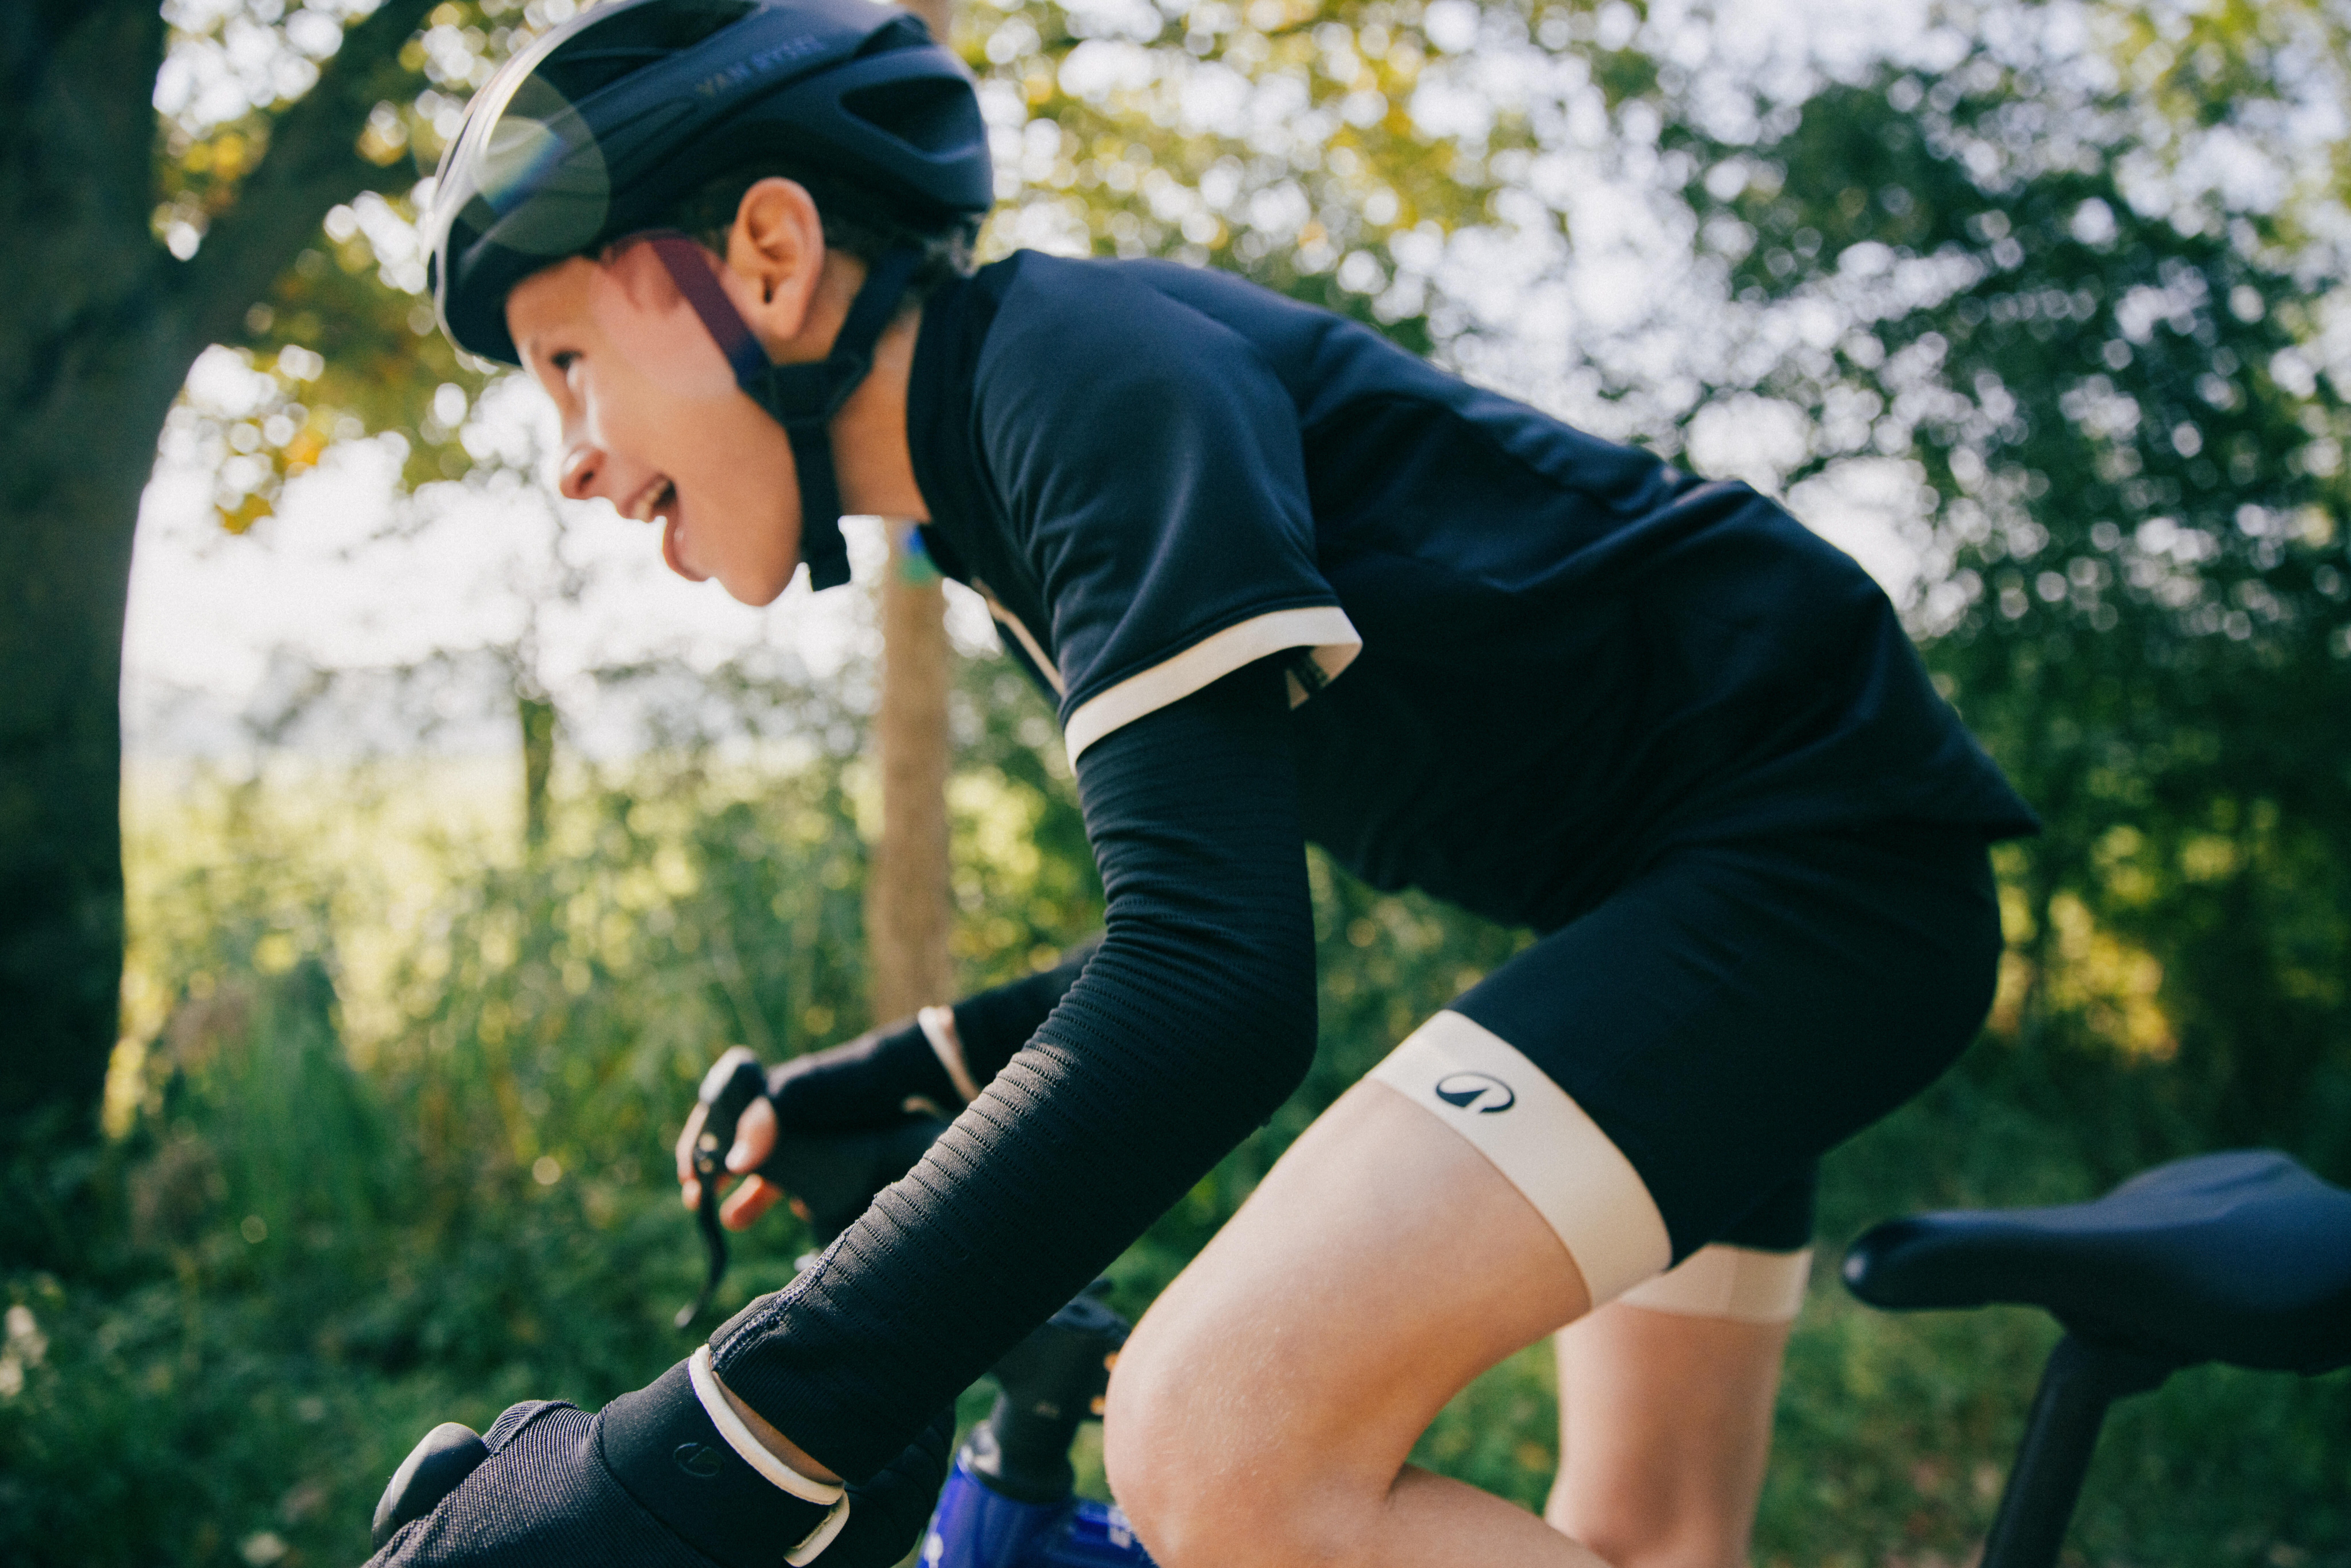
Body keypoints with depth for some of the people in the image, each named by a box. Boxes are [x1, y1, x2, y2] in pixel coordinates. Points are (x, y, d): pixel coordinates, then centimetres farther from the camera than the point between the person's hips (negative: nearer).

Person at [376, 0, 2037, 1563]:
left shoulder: (1087, 360, -20)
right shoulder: (1006, 501, 10)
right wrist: (919, 1068, 16)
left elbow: (1215, 989, -33)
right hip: (1683, 877, 10)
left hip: (1807, 836, -10)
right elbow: (1200, 923, 22)